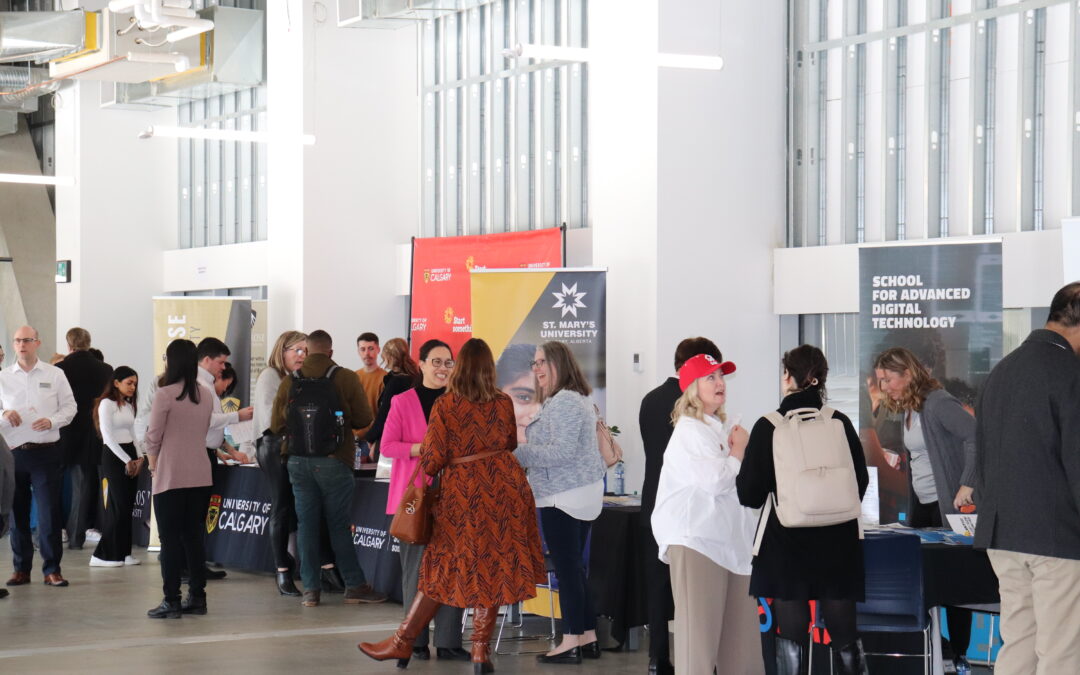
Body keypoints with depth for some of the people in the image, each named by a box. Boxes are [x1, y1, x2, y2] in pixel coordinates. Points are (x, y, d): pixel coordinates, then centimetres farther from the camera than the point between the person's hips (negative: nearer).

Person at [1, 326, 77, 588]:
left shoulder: (55, 374, 5)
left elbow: (70, 407, 7)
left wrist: (52, 421, -11)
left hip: (47, 451, -1)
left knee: (50, 512, -3)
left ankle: (52, 569, 5)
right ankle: (21, 569, 17)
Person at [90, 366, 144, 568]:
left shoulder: (129, 405, 16)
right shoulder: (107, 404, -8)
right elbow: (108, 436, -14)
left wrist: (139, 457, 2)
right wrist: (127, 461, -14)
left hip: (131, 457, 8)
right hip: (113, 457, -8)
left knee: (128, 506, 6)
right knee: (118, 507, -10)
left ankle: (122, 552, 10)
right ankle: (103, 555, -4)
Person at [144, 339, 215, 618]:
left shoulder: (165, 394, -12)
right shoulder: (206, 395, 5)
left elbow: (153, 437, -8)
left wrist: (153, 467, 7)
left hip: (171, 477, -5)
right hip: (201, 476, 5)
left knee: (170, 538, 1)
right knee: (195, 537, 11)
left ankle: (171, 601, 0)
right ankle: (197, 597, 14)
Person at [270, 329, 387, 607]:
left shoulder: (289, 382, 1)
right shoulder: (346, 379, -5)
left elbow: (276, 425, 3)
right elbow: (364, 419, -3)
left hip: (298, 460, 2)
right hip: (333, 460, -2)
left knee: (306, 522, 7)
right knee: (339, 524, 5)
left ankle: (311, 587, 6)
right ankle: (355, 585, 9)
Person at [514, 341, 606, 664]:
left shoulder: (564, 402, -16)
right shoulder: (574, 399, 18)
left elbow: (563, 452, -23)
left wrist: (516, 452, -20)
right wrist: (522, 453, 22)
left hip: (565, 498, -11)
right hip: (581, 495, 11)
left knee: (567, 568, -7)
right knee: (575, 567, 14)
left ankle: (571, 644, -4)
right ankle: (588, 638, 17)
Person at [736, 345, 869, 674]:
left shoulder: (767, 428, -10)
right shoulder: (840, 423, -2)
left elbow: (749, 495, -8)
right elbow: (861, 481, 8)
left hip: (786, 546, -3)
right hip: (837, 544, 3)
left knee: (791, 637, 4)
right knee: (845, 637, 12)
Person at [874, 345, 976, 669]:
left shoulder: (938, 403, -16)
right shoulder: (906, 410, 12)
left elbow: (976, 436, -26)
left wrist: (967, 485, -27)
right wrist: (900, 460, 3)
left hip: (949, 505, -9)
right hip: (921, 504, 9)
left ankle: (958, 654, 8)